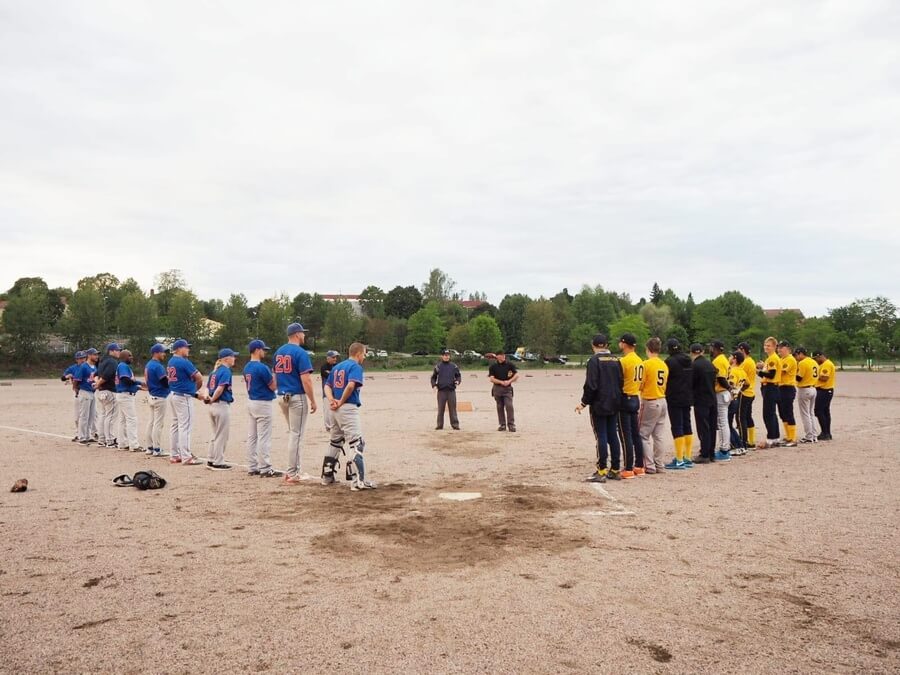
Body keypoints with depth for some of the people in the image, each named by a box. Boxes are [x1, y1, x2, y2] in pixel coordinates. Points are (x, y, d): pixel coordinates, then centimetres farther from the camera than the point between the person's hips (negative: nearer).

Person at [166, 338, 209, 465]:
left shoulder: (171, 362, 12)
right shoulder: (184, 362, -17)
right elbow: (199, 376, -18)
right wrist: (198, 389, 4)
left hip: (173, 395, 10)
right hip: (183, 397, -10)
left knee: (175, 425, 14)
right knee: (185, 426, -7)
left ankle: (175, 455, 20)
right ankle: (186, 457, -6)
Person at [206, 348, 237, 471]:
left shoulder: (215, 371, 15)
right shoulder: (226, 371, -12)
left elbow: (207, 387, 13)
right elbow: (220, 388, -22)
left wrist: (207, 397, -3)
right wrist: (212, 400, -9)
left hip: (213, 406, 9)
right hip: (222, 405, -9)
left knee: (216, 435, 18)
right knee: (222, 436, 0)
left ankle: (211, 460, 23)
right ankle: (218, 463, 5)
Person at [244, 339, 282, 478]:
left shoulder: (247, 368, 10)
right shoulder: (262, 367, -17)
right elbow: (273, 386, -12)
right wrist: (274, 375, 4)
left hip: (251, 403, 9)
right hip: (263, 404, -9)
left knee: (252, 437, 10)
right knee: (264, 438, -6)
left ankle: (252, 468, 15)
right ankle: (265, 469, -4)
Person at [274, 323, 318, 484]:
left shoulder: (278, 352, 11)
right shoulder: (300, 352, -14)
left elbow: (275, 376, 15)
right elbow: (306, 380, -19)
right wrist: (313, 401, -13)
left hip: (282, 397, 8)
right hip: (297, 398, -8)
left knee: (292, 433, 18)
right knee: (296, 435, -1)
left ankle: (293, 469, 21)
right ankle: (293, 474, 3)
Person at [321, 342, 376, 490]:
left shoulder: (337, 367, 18)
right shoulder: (356, 366, -8)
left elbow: (327, 386, 11)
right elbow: (351, 385, -25)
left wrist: (332, 401, -4)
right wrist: (341, 402, -14)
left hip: (337, 409, 9)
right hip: (348, 408, -9)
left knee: (335, 442, 20)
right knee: (357, 443, -9)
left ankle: (327, 476, 28)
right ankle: (358, 481, -16)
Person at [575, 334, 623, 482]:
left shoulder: (594, 360, -12)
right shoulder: (616, 360, 8)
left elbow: (591, 385, -16)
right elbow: (621, 382, 11)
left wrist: (584, 402, -8)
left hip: (599, 405, -6)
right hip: (614, 404, 6)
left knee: (601, 437, -4)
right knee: (613, 436, 11)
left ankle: (601, 472, -2)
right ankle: (615, 470, 16)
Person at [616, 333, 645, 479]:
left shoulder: (623, 361, -15)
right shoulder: (640, 361, 10)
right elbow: (641, 382, 15)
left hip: (625, 399, -8)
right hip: (636, 399, 8)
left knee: (626, 436, -4)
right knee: (636, 434, 14)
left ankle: (628, 469, -3)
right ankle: (639, 466, 19)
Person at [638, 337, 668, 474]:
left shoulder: (646, 364, -12)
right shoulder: (664, 365, 8)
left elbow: (640, 385, -11)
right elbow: (665, 383, 12)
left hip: (650, 402, -7)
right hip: (662, 401, 7)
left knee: (644, 435, 0)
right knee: (659, 435, 11)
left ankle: (649, 466, -1)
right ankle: (659, 465, 15)